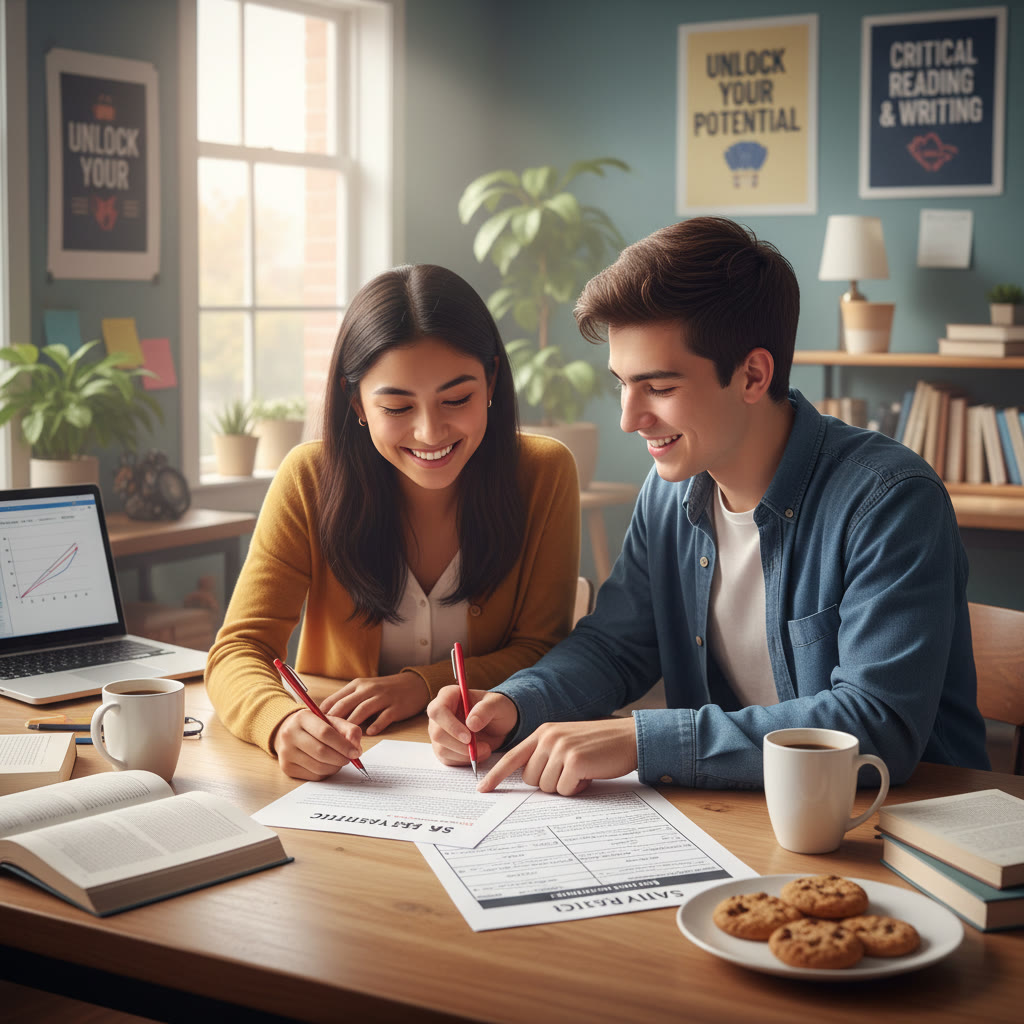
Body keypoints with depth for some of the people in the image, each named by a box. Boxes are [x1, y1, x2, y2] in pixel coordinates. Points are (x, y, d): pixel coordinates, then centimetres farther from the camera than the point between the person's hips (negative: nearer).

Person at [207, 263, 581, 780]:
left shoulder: (544, 474, -7)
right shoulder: (312, 479, -9)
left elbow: (542, 654, -3)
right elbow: (239, 649, -12)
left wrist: (424, 685, -20)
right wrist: (284, 723, -35)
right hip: (338, 777, 1)